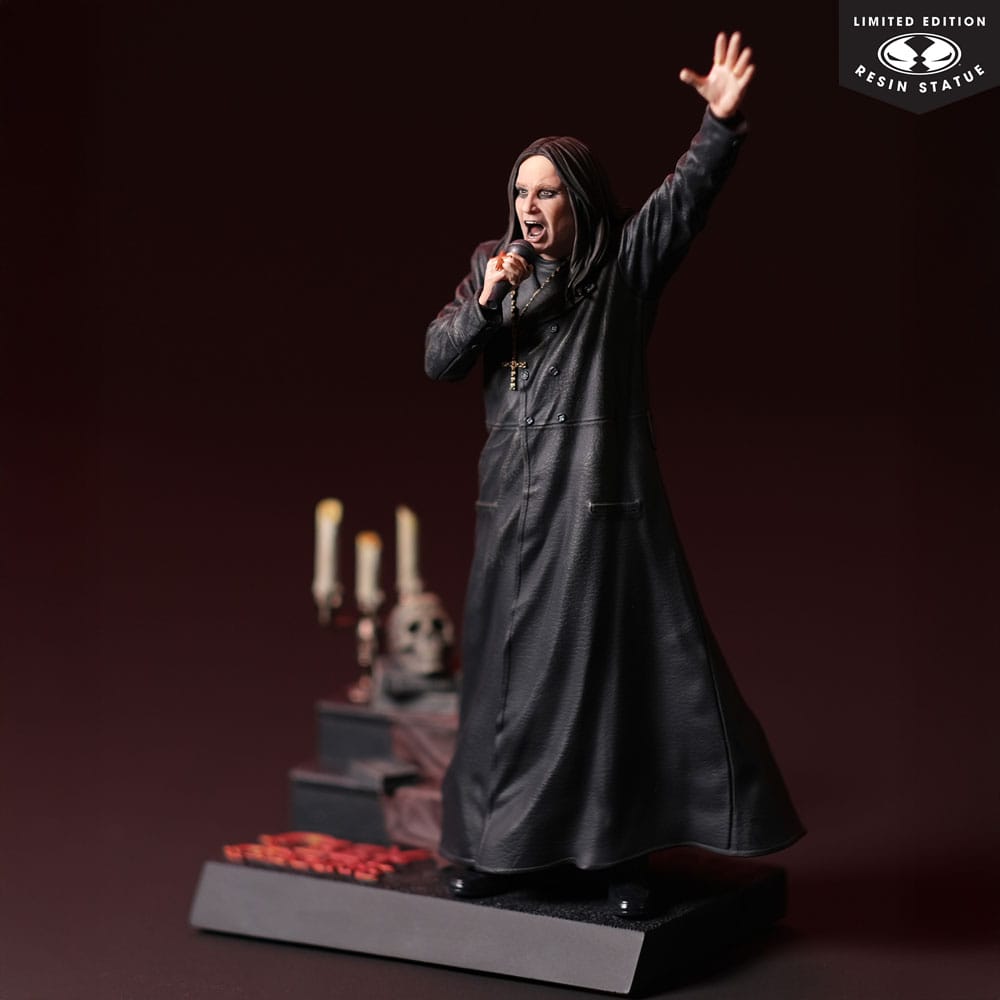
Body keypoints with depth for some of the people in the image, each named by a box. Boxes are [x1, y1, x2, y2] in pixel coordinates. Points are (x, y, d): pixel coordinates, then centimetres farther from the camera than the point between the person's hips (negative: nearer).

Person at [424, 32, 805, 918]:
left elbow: (686, 197, -17)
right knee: (510, 677, 9)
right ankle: (502, 844, 19)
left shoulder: (624, 266, 0)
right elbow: (437, 362, 6)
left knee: (614, 674, -3)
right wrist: (485, 302, -11)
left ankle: (621, 854, 5)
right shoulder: (493, 267, 12)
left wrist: (722, 122, -33)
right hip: (515, 508, 4)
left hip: (601, 506, -4)